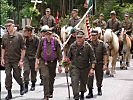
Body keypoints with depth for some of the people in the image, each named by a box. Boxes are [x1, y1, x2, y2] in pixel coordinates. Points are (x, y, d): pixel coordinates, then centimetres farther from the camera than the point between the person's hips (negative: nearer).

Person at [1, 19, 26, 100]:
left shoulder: (19, 36, -7)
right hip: (7, 60, 3)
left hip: (16, 60, -3)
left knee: (17, 75, 6)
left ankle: (22, 86, 36)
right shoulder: (4, 36, 5)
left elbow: (23, 49, -5)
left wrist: (21, 60, -9)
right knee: (8, 75, -2)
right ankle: (9, 93, 5)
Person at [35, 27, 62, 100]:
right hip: (43, 62, -1)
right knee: (45, 77, -15)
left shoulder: (55, 41, -6)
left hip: (53, 62, 1)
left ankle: (50, 92, 36)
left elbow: (59, 54, 0)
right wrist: (36, 63, 3)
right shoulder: (42, 41, -3)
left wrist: (60, 65, -1)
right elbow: (38, 53, 5)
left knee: (51, 78, 12)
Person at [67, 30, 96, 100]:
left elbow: (92, 59, -6)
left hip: (85, 68, 0)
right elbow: (69, 57, 10)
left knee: (83, 82, 16)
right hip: (75, 67, 0)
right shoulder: (72, 46, -2)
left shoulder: (88, 46, -8)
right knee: (75, 82, -15)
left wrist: (92, 68, -13)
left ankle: (82, 94, 41)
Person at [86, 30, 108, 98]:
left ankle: (99, 90, 37)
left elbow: (105, 54, -3)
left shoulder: (101, 44, -4)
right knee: (89, 78, -10)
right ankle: (90, 92, -1)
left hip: (99, 63, 0)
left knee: (99, 78, 13)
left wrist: (105, 64, -9)